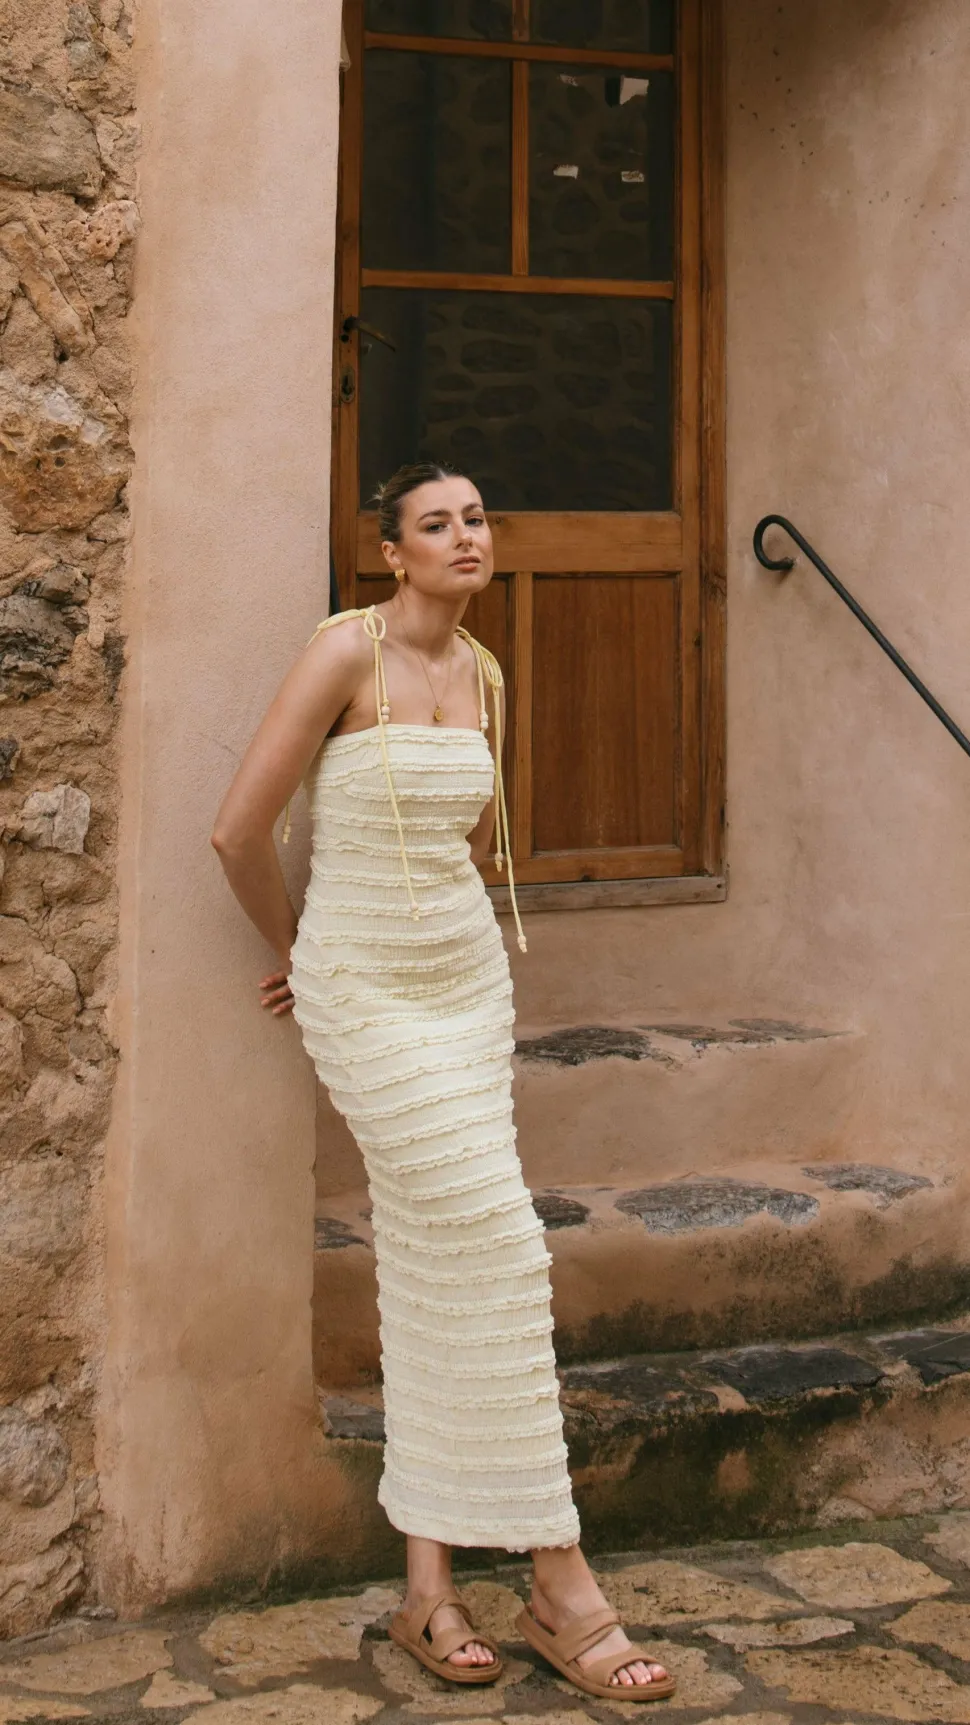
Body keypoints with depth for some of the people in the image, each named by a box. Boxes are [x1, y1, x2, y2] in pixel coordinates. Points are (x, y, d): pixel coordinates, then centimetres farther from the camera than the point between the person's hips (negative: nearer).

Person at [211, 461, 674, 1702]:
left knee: (434, 1274, 6)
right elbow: (239, 832, -13)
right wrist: (293, 948, 2)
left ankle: (430, 1589, 14)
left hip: (467, 980, 6)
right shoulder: (346, 650, -14)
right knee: (497, 1249, -10)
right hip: (363, 996, -6)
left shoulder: (484, 676, 6)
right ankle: (563, 1591, -1)